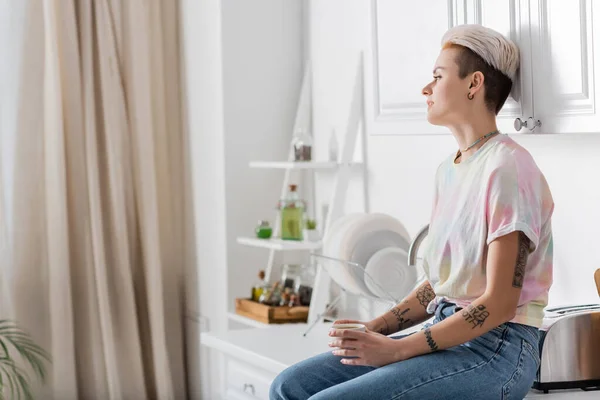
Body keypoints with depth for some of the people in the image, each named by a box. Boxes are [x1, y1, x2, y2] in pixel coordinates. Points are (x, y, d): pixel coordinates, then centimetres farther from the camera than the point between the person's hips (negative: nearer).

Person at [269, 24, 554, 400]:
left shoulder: (506, 168, -14)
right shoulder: (449, 169, 15)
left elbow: (499, 304, -18)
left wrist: (398, 349, -18)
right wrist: (373, 329, 4)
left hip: (496, 348, -9)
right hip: (446, 336, 9)